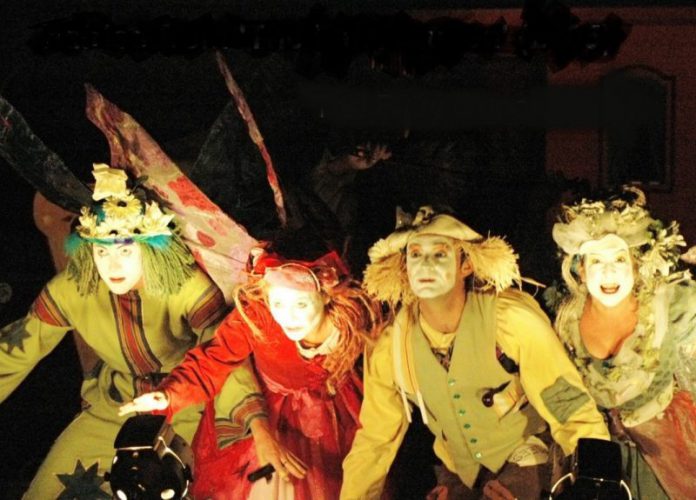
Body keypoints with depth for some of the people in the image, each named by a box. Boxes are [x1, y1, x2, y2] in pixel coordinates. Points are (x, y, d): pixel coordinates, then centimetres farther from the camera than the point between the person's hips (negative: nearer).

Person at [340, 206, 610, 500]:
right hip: (459, 472, 4)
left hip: (524, 462, -3)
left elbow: (570, 407, -23)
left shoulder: (514, 321, -24)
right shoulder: (391, 348, -12)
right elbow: (373, 442, -1)